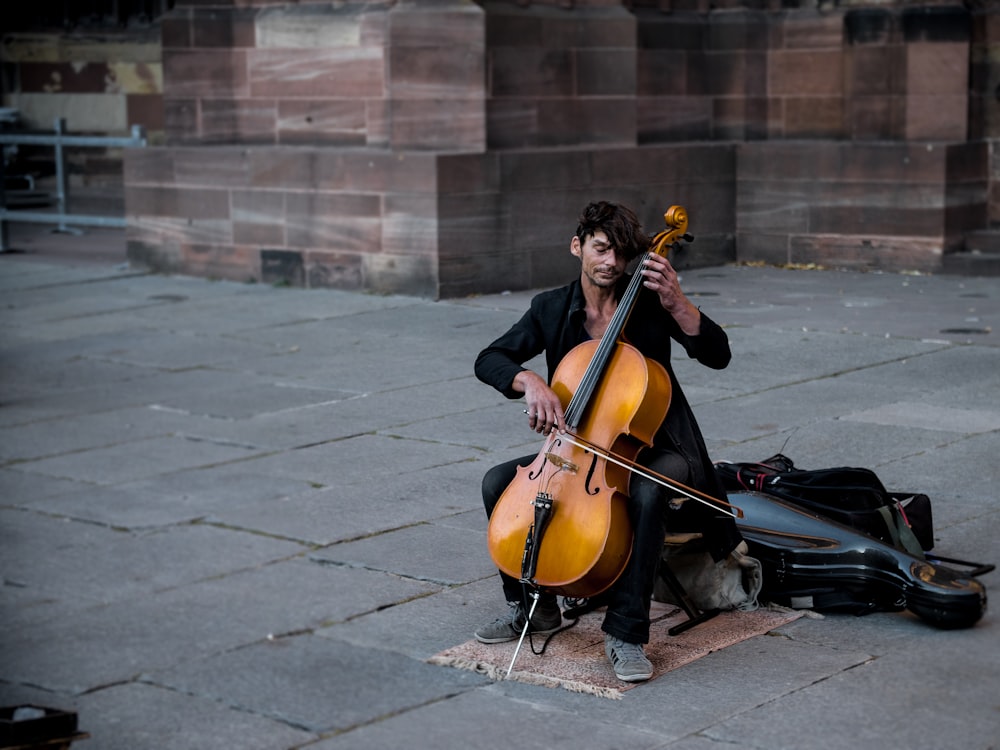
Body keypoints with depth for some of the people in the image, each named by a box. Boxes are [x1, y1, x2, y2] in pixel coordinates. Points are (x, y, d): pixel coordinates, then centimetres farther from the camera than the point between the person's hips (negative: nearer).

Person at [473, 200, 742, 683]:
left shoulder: (649, 303, -6)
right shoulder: (551, 309, 2)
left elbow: (718, 355, -14)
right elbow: (489, 361, -5)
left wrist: (676, 304, -26)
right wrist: (529, 381, -25)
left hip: (652, 449, -4)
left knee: (648, 494, -38)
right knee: (498, 483, -14)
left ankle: (625, 633, -28)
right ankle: (534, 606, 5)